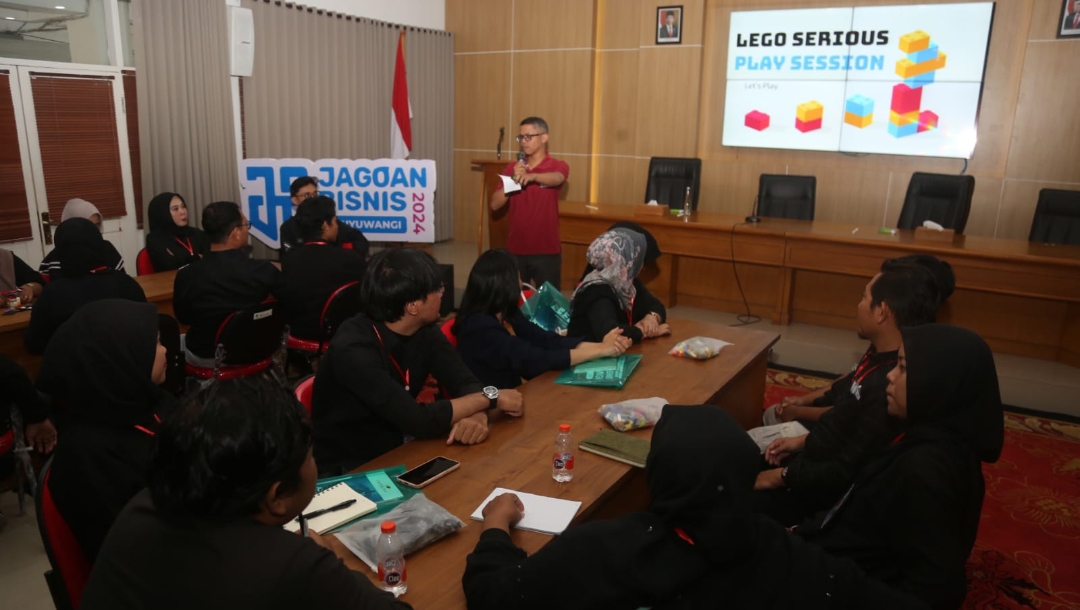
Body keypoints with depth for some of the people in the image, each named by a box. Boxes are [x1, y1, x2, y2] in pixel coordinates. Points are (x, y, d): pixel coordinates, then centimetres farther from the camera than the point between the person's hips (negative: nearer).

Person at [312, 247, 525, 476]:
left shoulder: (424, 331, -4)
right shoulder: (353, 350, -27)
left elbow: (464, 382, -8)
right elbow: (418, 420, -31)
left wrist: (477, 416, -31)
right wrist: (490, 397, -21)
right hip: (345, 471, -7)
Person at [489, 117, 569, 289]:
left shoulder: (558, 166, -2)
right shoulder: (512, 168, 8)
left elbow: (556, 179, -27)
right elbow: (495, 204, 1)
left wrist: (532, 176, -46)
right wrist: (514, 178, -12)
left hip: (546, 251, -3)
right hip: (515, 249, 3)